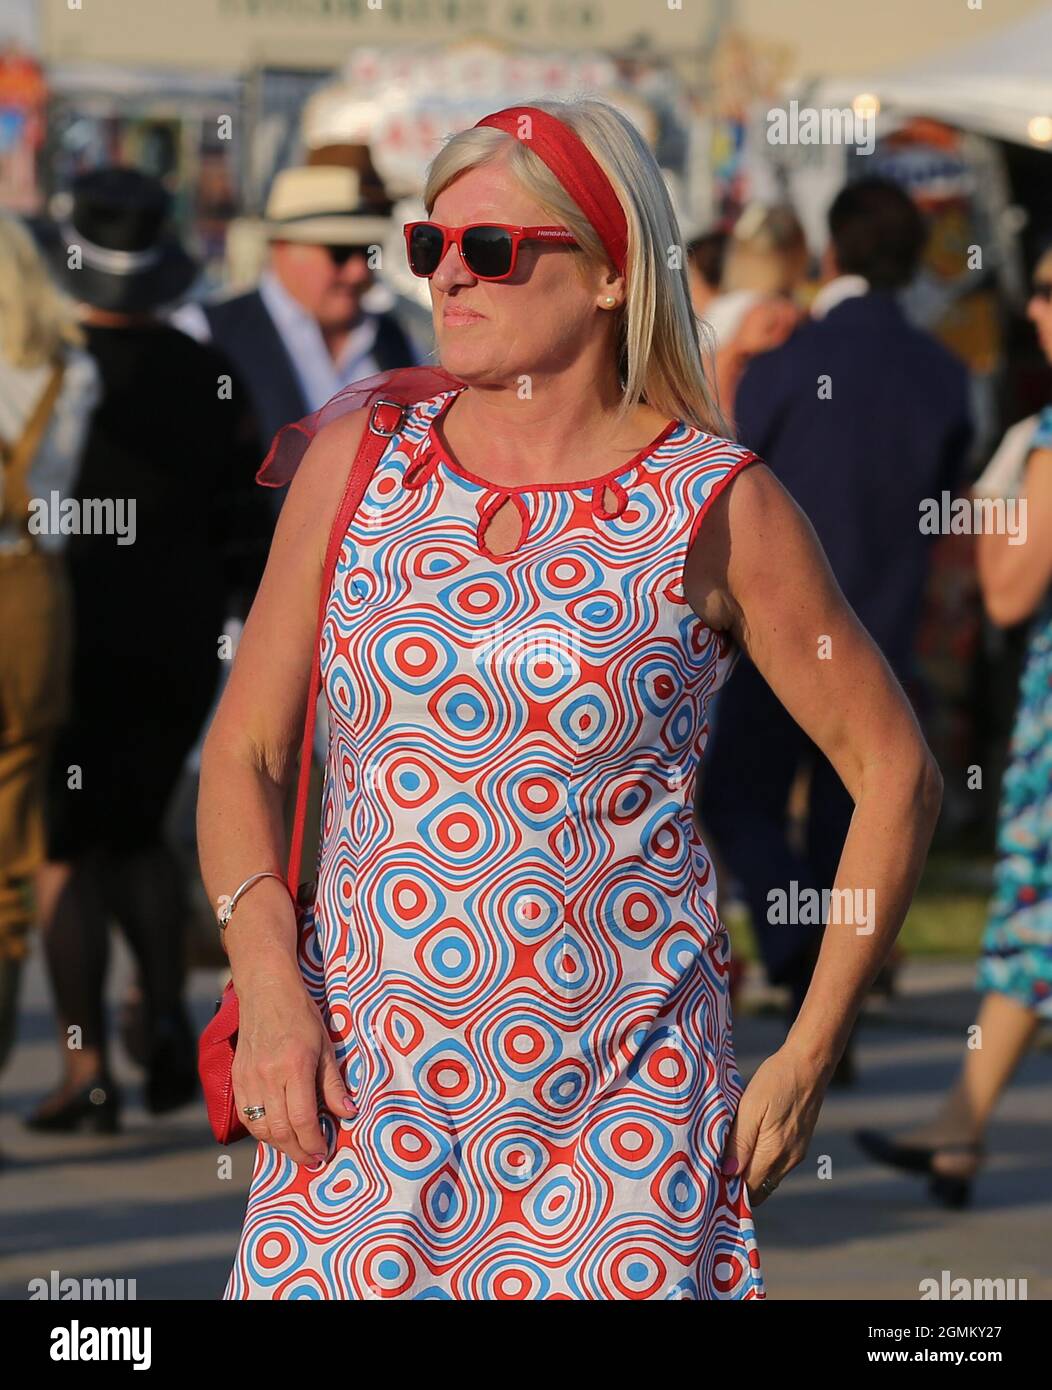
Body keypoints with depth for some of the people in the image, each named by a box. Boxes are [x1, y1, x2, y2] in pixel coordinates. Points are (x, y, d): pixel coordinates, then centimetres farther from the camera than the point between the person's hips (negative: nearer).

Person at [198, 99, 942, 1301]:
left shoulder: (717, 507, -4)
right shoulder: (357, 465, 4)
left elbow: (895, 772, 2)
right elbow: (242, 752, 9)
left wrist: (809, 1058, 0)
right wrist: (266, 979, -6)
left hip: (617, 1107, -2)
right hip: (360, 1097, 2)